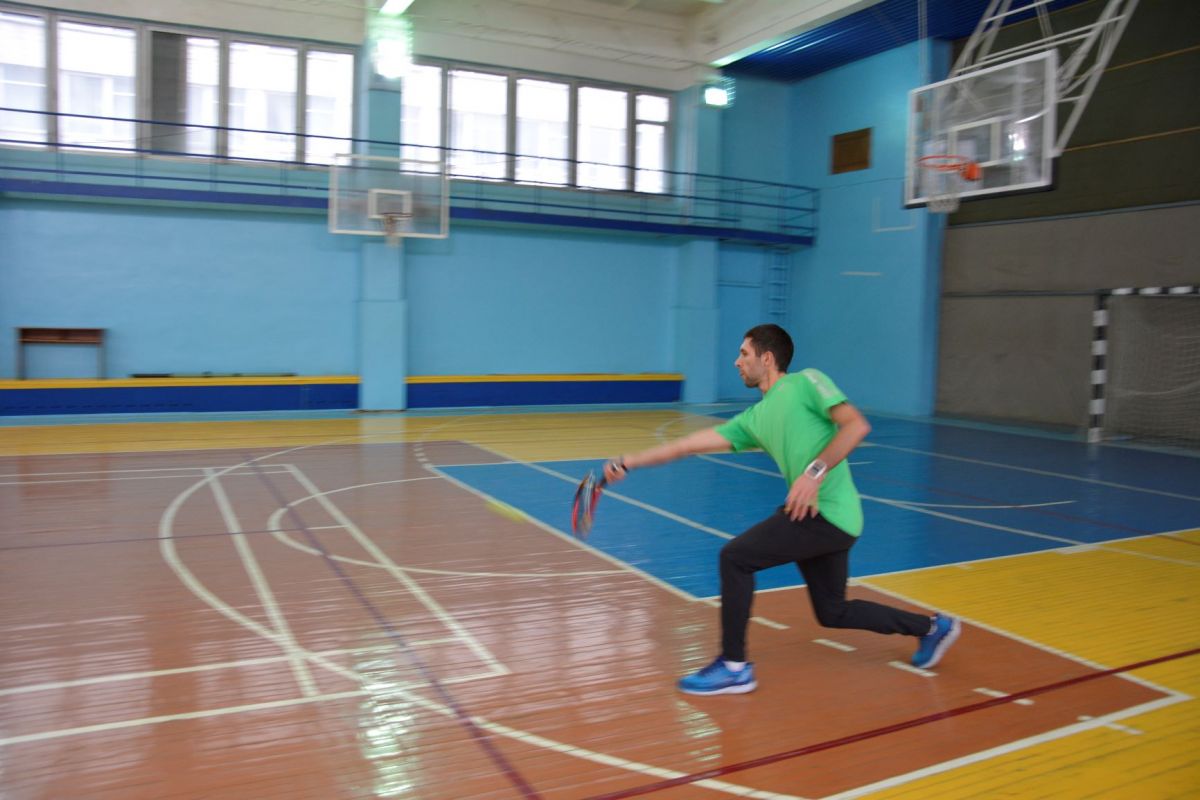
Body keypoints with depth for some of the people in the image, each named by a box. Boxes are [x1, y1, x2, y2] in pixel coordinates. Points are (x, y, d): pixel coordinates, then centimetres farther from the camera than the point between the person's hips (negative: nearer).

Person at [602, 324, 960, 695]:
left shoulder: (806, 382, -3)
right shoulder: (754, 418, 16)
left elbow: (857, 425, -15)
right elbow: (693, 443, 14)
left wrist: (815, 471, -25)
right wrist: (629, 462, 12)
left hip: (828, 511, -9)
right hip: (812, 513, 9)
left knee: (735, 557, -11)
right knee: (833, 613, 18)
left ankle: (734, 668, 1)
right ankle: (931, 627, 35)